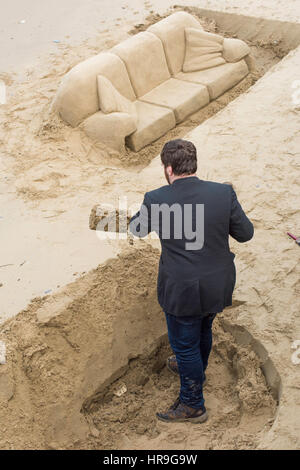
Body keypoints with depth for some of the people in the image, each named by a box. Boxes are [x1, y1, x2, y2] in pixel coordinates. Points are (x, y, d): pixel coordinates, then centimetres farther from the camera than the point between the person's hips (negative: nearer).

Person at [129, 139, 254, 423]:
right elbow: (245, 234, -3)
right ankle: (196, 369, 58)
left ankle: (192, 405, 32)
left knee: (184, 343, 15)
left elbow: (137, 229, 2)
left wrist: (143, 213, 24)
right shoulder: (223, 193, -13)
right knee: (203, 330, 29)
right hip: (219, 285, 5)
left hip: (183, 291, -4)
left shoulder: (156, 200, -19)